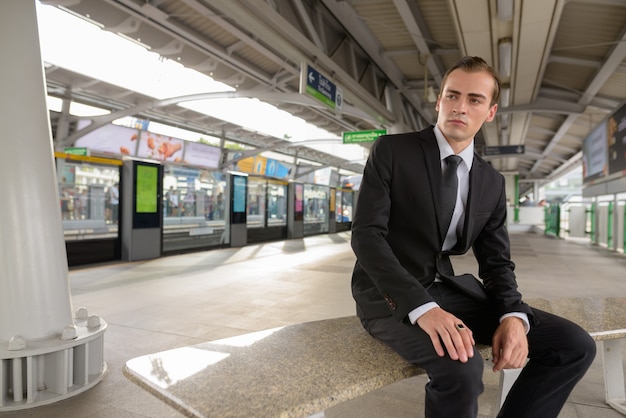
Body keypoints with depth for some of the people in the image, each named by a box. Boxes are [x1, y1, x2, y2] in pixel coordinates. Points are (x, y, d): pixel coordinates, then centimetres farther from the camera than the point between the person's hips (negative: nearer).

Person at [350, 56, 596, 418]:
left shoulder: (492, 183, 7)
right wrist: (422, 306, -29)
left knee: (575, 345, -5)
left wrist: (513, 315, -15)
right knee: (461, 367, -33)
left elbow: (497, 263, 8)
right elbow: (367, 235, -17)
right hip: (389, 293, -5)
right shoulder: (391, 151, -8)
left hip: (446, 289, 6)